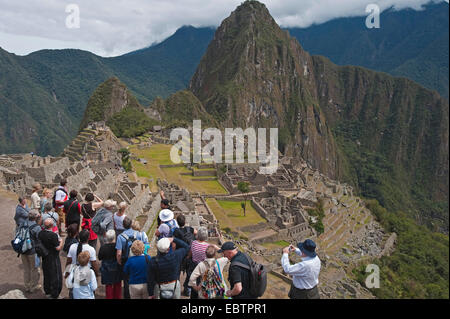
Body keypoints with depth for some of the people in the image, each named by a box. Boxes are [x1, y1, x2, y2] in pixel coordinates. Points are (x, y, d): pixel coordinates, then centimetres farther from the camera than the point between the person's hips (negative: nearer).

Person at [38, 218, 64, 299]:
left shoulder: (40, 233, -6)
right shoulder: (53, 235, -27)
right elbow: (58, 248, -22)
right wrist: (61, 241, -4)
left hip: (44, 258, 7)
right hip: (53, 259, -7)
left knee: (46, 275, 23)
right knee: (55, 277, 8)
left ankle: (47, 292, 38)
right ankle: (54, 295, 16)